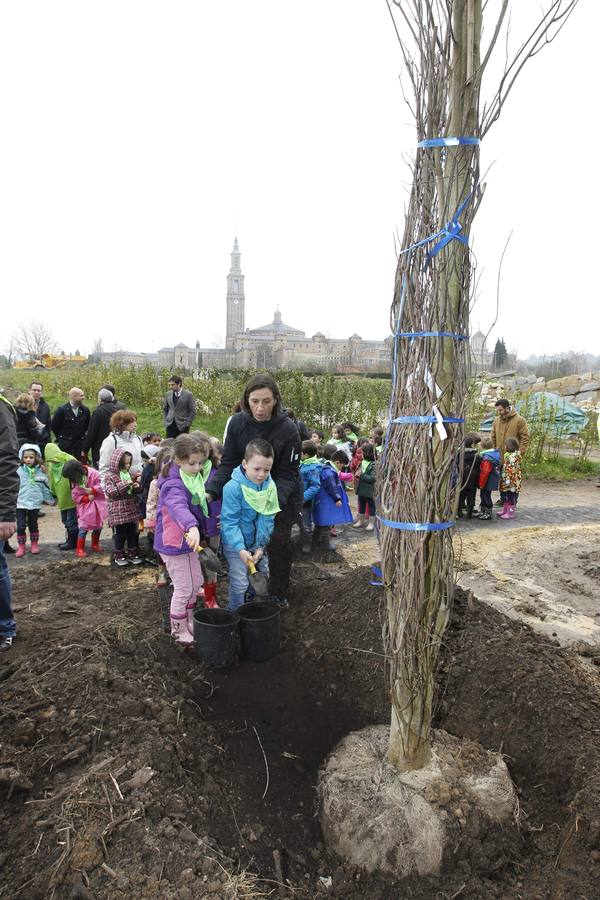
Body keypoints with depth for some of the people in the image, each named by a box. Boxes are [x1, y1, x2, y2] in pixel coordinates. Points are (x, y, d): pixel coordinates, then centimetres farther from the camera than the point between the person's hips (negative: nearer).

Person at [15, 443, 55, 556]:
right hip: (21, 503, -2)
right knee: (21, 526, -1)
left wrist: (51, 500, 15)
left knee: (33, 525, 15)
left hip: (35, 504, 2)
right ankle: (21, 547, 12)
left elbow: (45, 488, 9)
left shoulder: (41, 472, 0)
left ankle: (34, 544, 28)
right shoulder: (19, 471, -7)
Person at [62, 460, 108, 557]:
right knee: (83, 527, -4)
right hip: (84, 506, 0)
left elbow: (101, 485, -14)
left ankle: (95, 544, 30)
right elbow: (76, 497, -8)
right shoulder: (74, 481, -7)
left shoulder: (93, 473, -16)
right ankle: (80, 549, 5)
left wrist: (92, 490, -25)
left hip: (98, 503, 0)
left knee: (98, 526, 11)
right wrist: (88, 498, -19)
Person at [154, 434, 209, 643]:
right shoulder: (173, 485, -27)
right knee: (183, 589, 2)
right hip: (174, 545, -9)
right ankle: (179, 631, 21)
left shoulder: (195, 479, 2)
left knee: (195, 584, 19)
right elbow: (179, 507, -48)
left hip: (189, 541, 9)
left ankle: (189, 623, 37)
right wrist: (191, 527, -65)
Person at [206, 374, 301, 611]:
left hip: (283, 494, -2)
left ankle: (278, 594, 27)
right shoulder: (238, 423, -17)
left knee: (279, 543, 7)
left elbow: (288, 474, -22)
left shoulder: (288, 429, -26)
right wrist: (212, 492, -30)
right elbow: (228, 463, -14)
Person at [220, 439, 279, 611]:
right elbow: (229, 522, -23)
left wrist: (261, 546, -12)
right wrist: (240, 549, -30)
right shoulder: (233, 487, -25)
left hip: (257, 543, 5)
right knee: (240, 583, -4)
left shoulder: (270, 486, -10)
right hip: (235, 543, -5)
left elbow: (268, 518, -6)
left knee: (263, 576, 16)